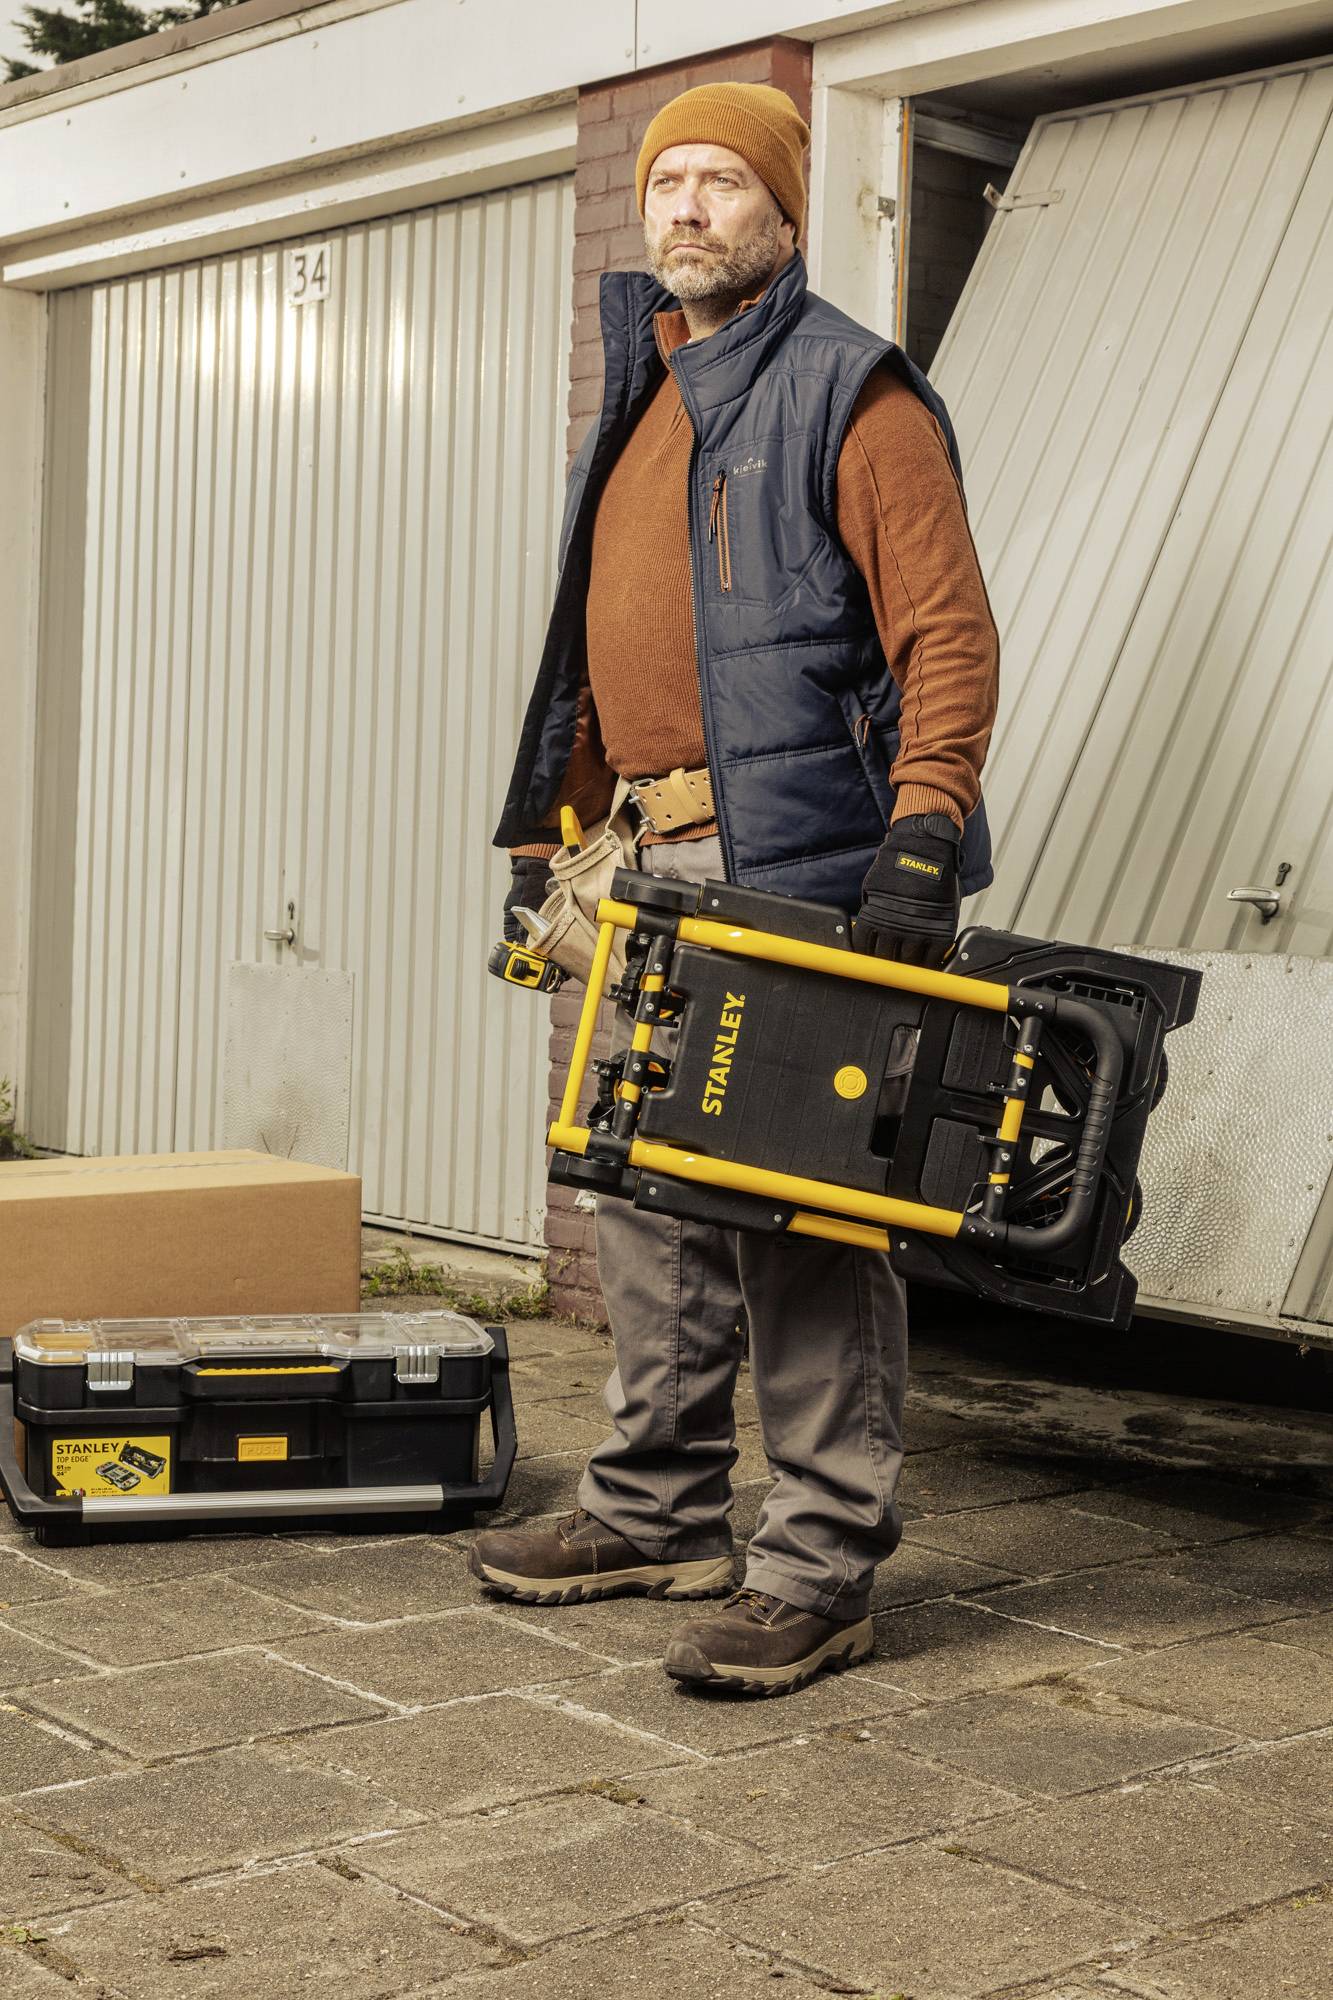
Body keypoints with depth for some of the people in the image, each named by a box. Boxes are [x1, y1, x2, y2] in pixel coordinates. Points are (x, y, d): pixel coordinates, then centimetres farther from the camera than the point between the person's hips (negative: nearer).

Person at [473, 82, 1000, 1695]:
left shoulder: (851, 395, -4)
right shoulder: (636, 408, 22)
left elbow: (950, 634, -12)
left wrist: (919, 846, -22)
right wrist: (547, 834, 21)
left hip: (802, 873, -8)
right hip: (652, 871, 8)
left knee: (806, 1215, -6)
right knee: (649, 1198, 12)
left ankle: (820, 1570, 2)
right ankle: (658, 1514, 25)